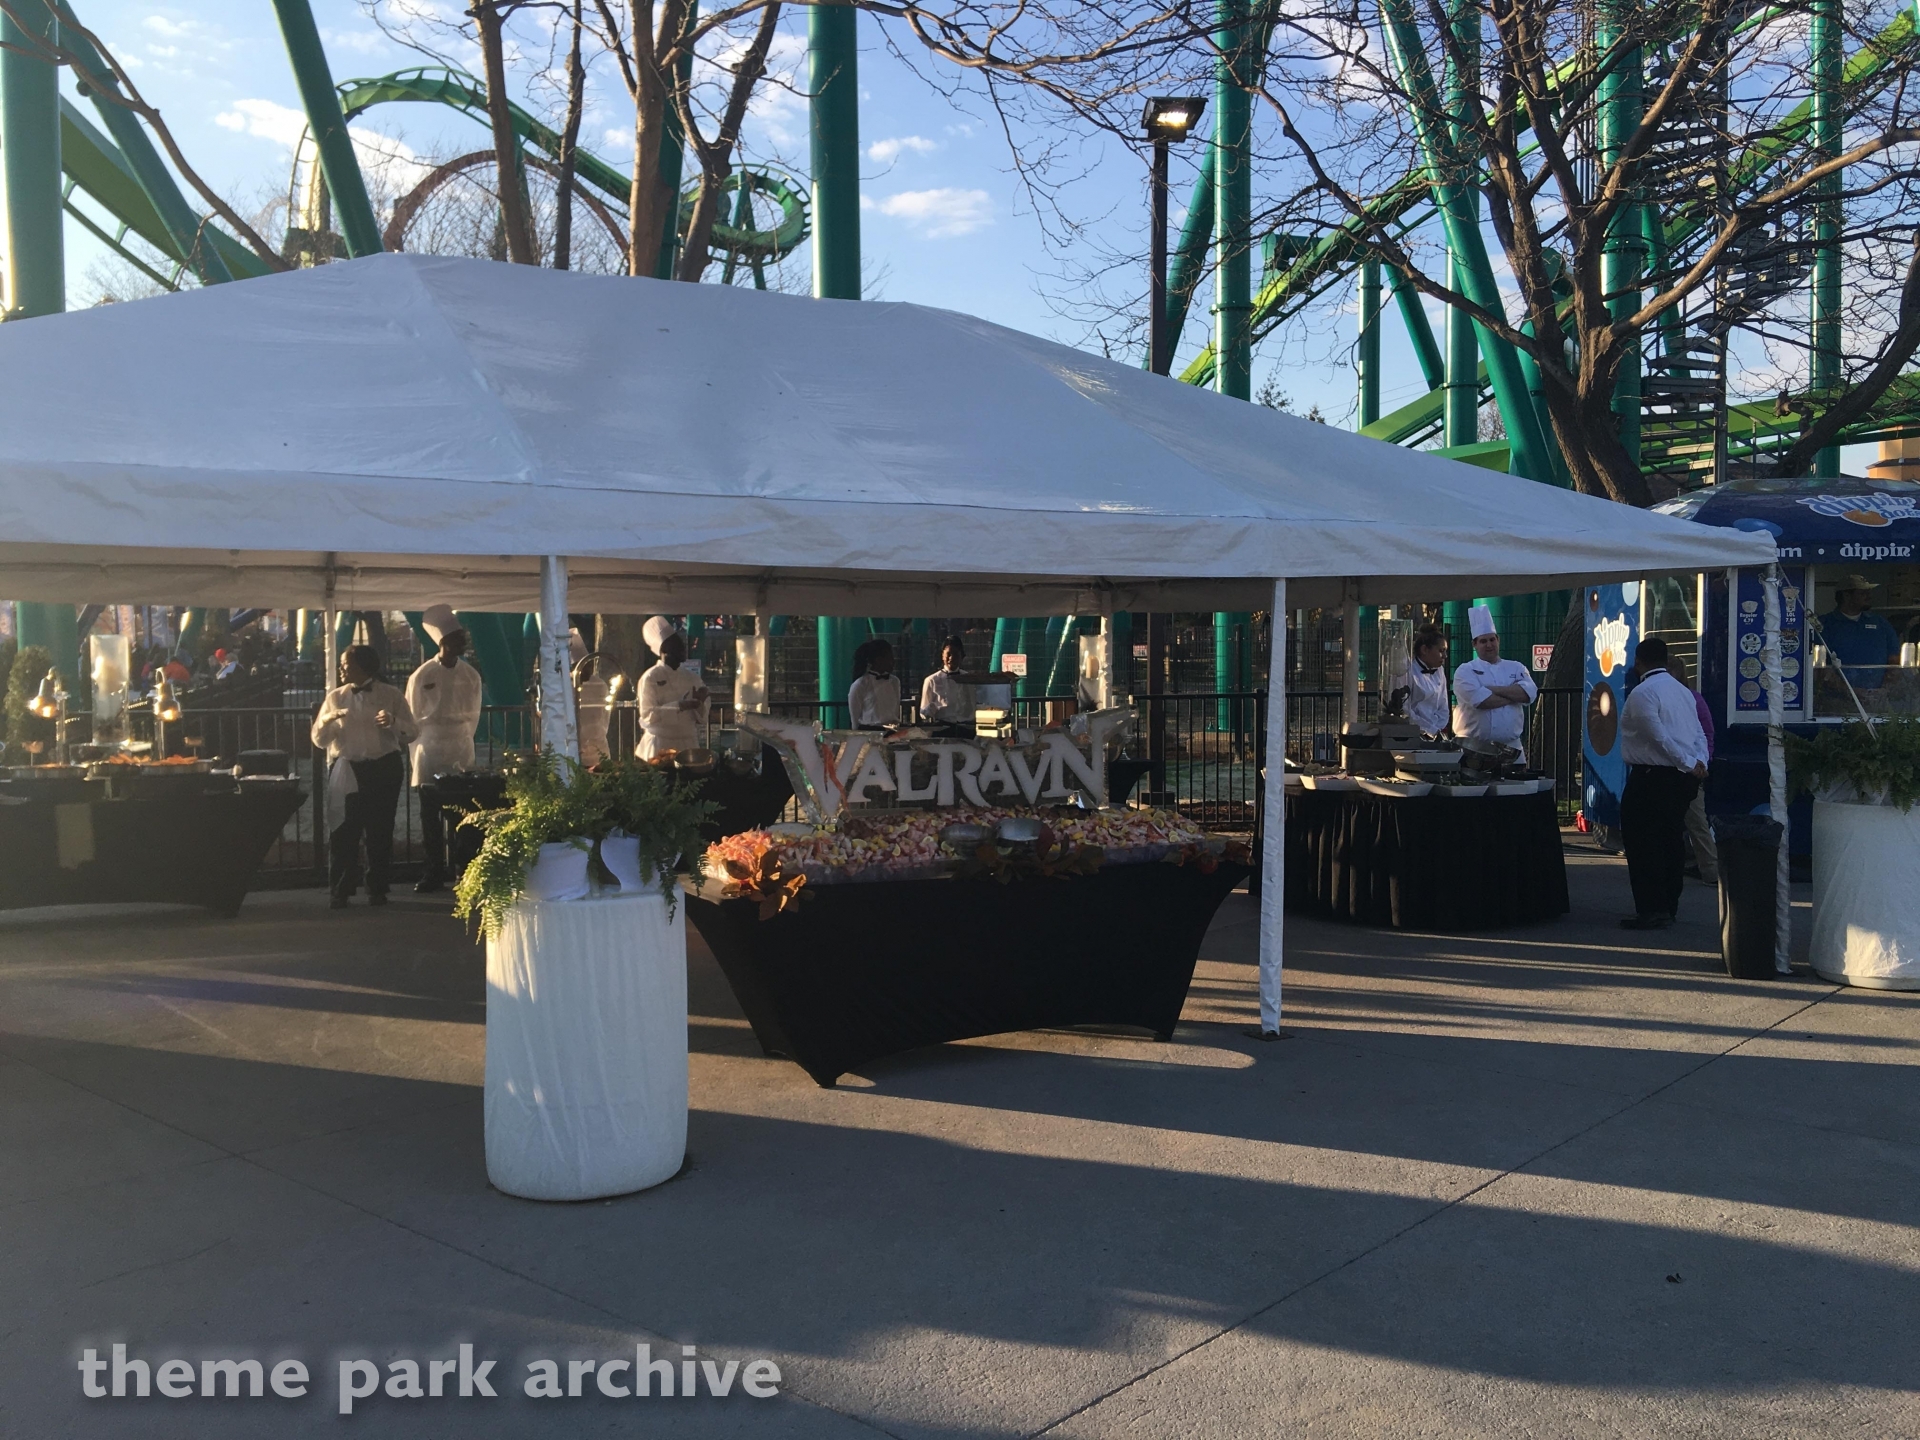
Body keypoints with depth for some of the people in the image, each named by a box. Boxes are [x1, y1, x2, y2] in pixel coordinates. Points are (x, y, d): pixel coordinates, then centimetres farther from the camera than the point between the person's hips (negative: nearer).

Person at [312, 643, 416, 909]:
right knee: (343, 832, -3)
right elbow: (319, 739, 6)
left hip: (383, 769, -1)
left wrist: (393, 722, -19)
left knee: (380, 831, 6)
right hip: (346, 770, 1)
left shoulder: (391, 695, 3)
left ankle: (377, 890, 17)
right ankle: (340, 891, 4)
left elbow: (409, 733, 0)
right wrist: (326, 721, -15)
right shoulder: (335, 697, 7)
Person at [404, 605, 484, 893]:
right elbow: (413, 721, 1)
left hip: (461, 757, 2)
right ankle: (434, 872, 9)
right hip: (430, 757, -2)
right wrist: (420, 754, 0)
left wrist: (461, 743, 9)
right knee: (431, 817, 1)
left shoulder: (470, 676, 3)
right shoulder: (421, 677, -5)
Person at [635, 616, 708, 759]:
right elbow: (648, 715, -16)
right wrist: (679, 706, -22)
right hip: (660, 747, -5)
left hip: (689, 746, 5)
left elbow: (701, 719, 10)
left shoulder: (692, 678, 8)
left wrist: (700, 703, -10)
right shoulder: (650, 678, -8)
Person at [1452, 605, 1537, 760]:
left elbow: (1529, 693, -5)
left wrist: (1494, 689, -11)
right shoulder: (1465, 671, 1)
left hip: (1511, 747, 4)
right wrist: (1514, 695, -5)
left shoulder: (1516, 668, 14)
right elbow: (1480, 700, -17)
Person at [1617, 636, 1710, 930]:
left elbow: (1660, 737, -19)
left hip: (1652, 777, -9)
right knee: (1671, 840, 15)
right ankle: (1668, 907, 21)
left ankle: (1651, 910, -6)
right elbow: (1699, 733, 7)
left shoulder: (1642, 693, -12)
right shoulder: (1682, 690, 14)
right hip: (1681, 777, 9)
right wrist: (1700, 763, -3)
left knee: (1642, 842, -4)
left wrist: (1690, 765, -15)